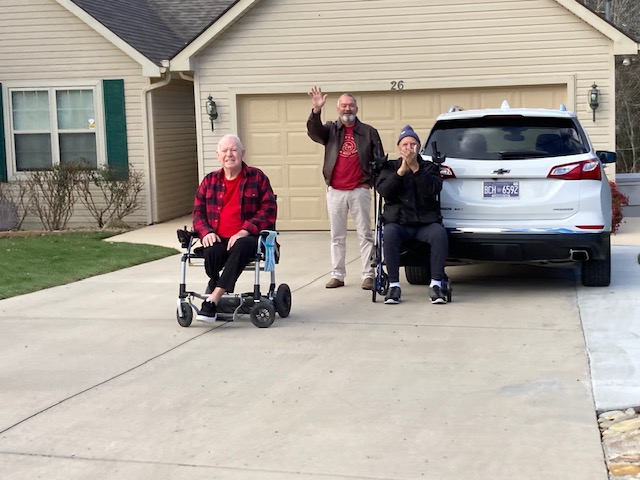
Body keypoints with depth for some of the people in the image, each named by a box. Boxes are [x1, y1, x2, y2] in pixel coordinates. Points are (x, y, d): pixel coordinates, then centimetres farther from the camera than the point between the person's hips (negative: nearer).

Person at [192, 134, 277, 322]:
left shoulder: (257, 177, 6)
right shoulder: (210, 181, 16)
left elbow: (269, 209, -2)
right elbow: (198, 211, 15)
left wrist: (244, 231, -15)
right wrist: (206, 232, -8)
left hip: (247, 237, -2)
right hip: (217, 239, 3)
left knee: (241, 247, -38)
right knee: (212, 252, -34)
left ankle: (213, 299, -38)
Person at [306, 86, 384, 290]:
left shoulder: (368, 132, 7)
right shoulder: (330, 129, 8)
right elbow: (313, 132, -13)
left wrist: (370, 181, -2)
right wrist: (316, 110, -28)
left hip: (359, 190, -1)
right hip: (335, 191, 2)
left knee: (365, 234, 0)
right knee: (337, 236, 7)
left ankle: (368, 275, 3)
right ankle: (337, 275, 13)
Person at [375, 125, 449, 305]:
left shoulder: (429, 167, 14)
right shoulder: (389, 167, 14)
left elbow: (433, 189, -6)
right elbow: (383, 190, -4)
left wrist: (415, 168, -15)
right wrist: (402, 170, -12)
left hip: (426, 222, 1)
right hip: (398, 221, 0)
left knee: (440, 234, -32)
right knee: (389, 234, -35)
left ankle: (436, 283, -23)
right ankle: (394, 285, -25)